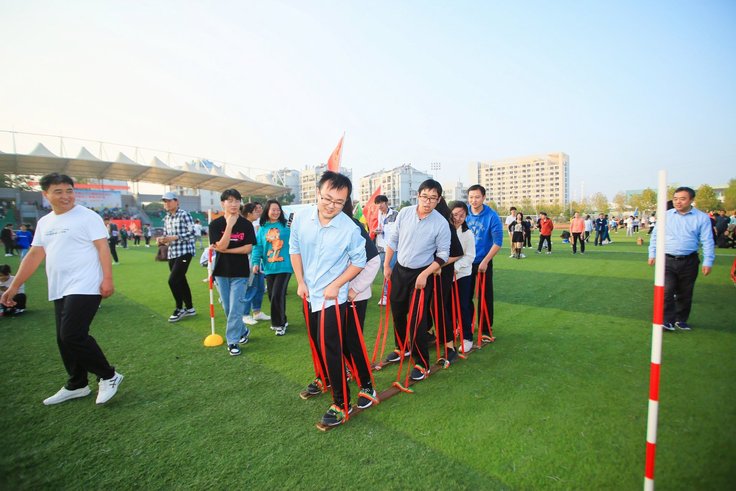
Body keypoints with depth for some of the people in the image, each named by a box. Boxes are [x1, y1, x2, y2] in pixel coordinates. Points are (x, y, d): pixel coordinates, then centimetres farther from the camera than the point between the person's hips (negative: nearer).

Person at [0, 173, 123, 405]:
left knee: (73, 336, -13)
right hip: (59, 290, 8)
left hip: (84, 288, -8)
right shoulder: (44, 223, 14)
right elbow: (33, 256, 17)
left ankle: (109, 376, 3)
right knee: (64, 339, 13)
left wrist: (108, 279, -21)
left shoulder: (87, 217, -7)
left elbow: (103, 248, -13)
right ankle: (76, 385, 28)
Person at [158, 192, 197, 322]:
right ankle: (189, 308, 24)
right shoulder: (166, 218, 14)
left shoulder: (184, 215, -9)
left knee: (173, 280, -12)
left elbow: (192, 233, -16)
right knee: (181, 281, 12)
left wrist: (174, 237, -20)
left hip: (184, 252, -8)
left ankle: (180, 308, 7)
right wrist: (161, 239, -3)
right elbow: (166, 235, 19)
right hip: (172, 254, 8)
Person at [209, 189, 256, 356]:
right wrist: (230, 225, -23)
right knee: (227, 308, 12)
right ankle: (243, 331, 33)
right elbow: (221, 246, -16)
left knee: (235, 308, -3)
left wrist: (225, 250, -15)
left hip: (240, 272, -2)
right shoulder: (215, 224, -4)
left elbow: (248, 248, -9)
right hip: (222, 271, 2)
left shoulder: (246, 224, -4)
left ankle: (233, 341, 9)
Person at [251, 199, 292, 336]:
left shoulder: (286, 225, -4)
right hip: (269, 267, 5)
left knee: (277, 296, -7)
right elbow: (258, 246, 3)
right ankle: (281, 321, 33)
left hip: (284, 266, -4)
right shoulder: (262, 228, 7)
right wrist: (255, 262, -7)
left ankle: (279, 324, 13)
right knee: (272, 296, 13)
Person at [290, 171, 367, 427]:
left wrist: (335, 285, -15)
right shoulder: (301, 218, -9)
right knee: (316, 342, 22)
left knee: (330, 348, -6)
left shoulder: (350, 229, -21)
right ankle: (324, 379, 48)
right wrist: (300, 282, 2)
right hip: (309, 294, 6)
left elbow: (359, 261, -9)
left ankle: (342, 404, 11)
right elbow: (294, 249, 5)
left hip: (332, 297, -6)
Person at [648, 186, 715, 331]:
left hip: (689, 262, 1)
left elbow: (707, 241, 0)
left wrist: (708, 262, -5)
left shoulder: (702, 218, 1)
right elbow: (655, 235, 10)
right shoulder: (666, 215, 4)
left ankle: (681, 320, 26)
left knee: (685, 294, 11)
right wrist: (652, 254, 5)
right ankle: (667, 321, -7)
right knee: (667, 291, -11)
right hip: (667, 260, 0)